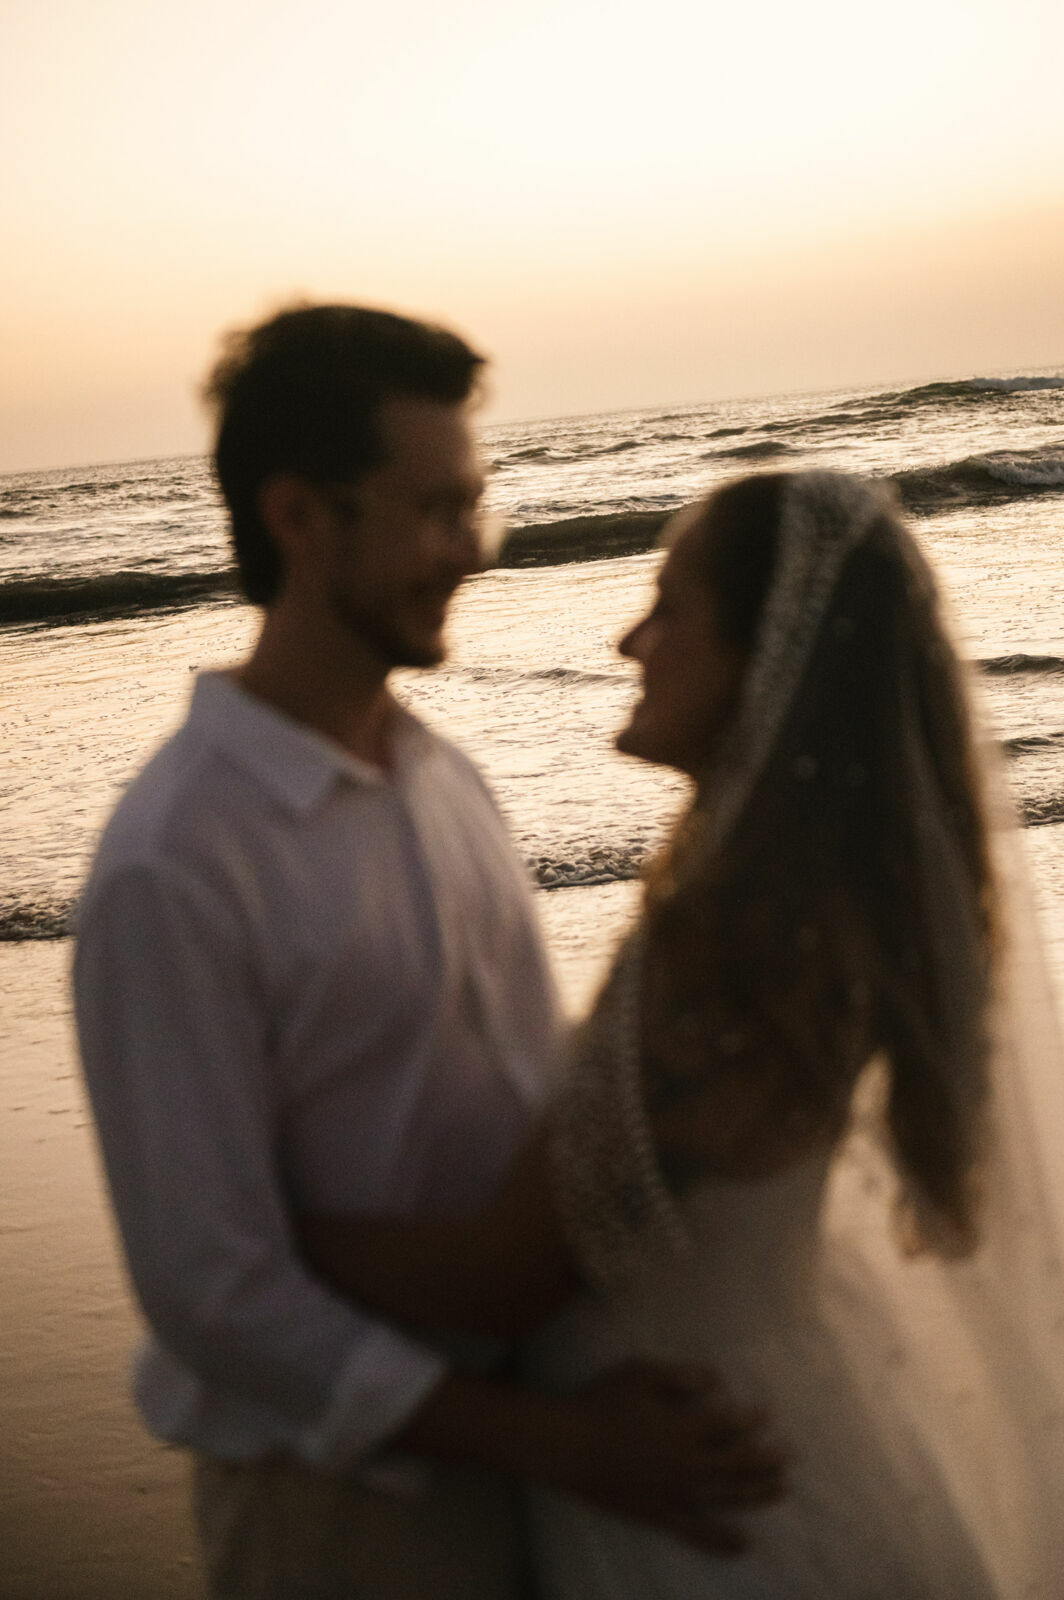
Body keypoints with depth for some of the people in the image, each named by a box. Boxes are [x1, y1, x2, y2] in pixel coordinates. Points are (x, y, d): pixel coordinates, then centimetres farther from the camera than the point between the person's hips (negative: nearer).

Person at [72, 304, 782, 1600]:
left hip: (518, 1419, 6)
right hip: (347, 1484, -6)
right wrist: (567, 1446, -21)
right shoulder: (172, 871, -22)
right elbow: (216, 1295, -21)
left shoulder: (437, 775, 1)